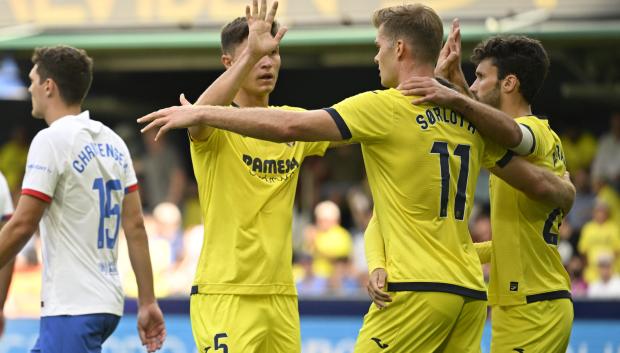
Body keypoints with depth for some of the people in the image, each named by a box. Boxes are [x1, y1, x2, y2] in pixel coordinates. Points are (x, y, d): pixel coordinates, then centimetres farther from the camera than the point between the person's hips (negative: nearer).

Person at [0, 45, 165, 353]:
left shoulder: (52, 140, -11)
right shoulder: (112, 142, 12)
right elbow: (135, 226, 10)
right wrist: (147, 303, 11)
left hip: (72, 307, -9)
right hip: (108, 302, 9)